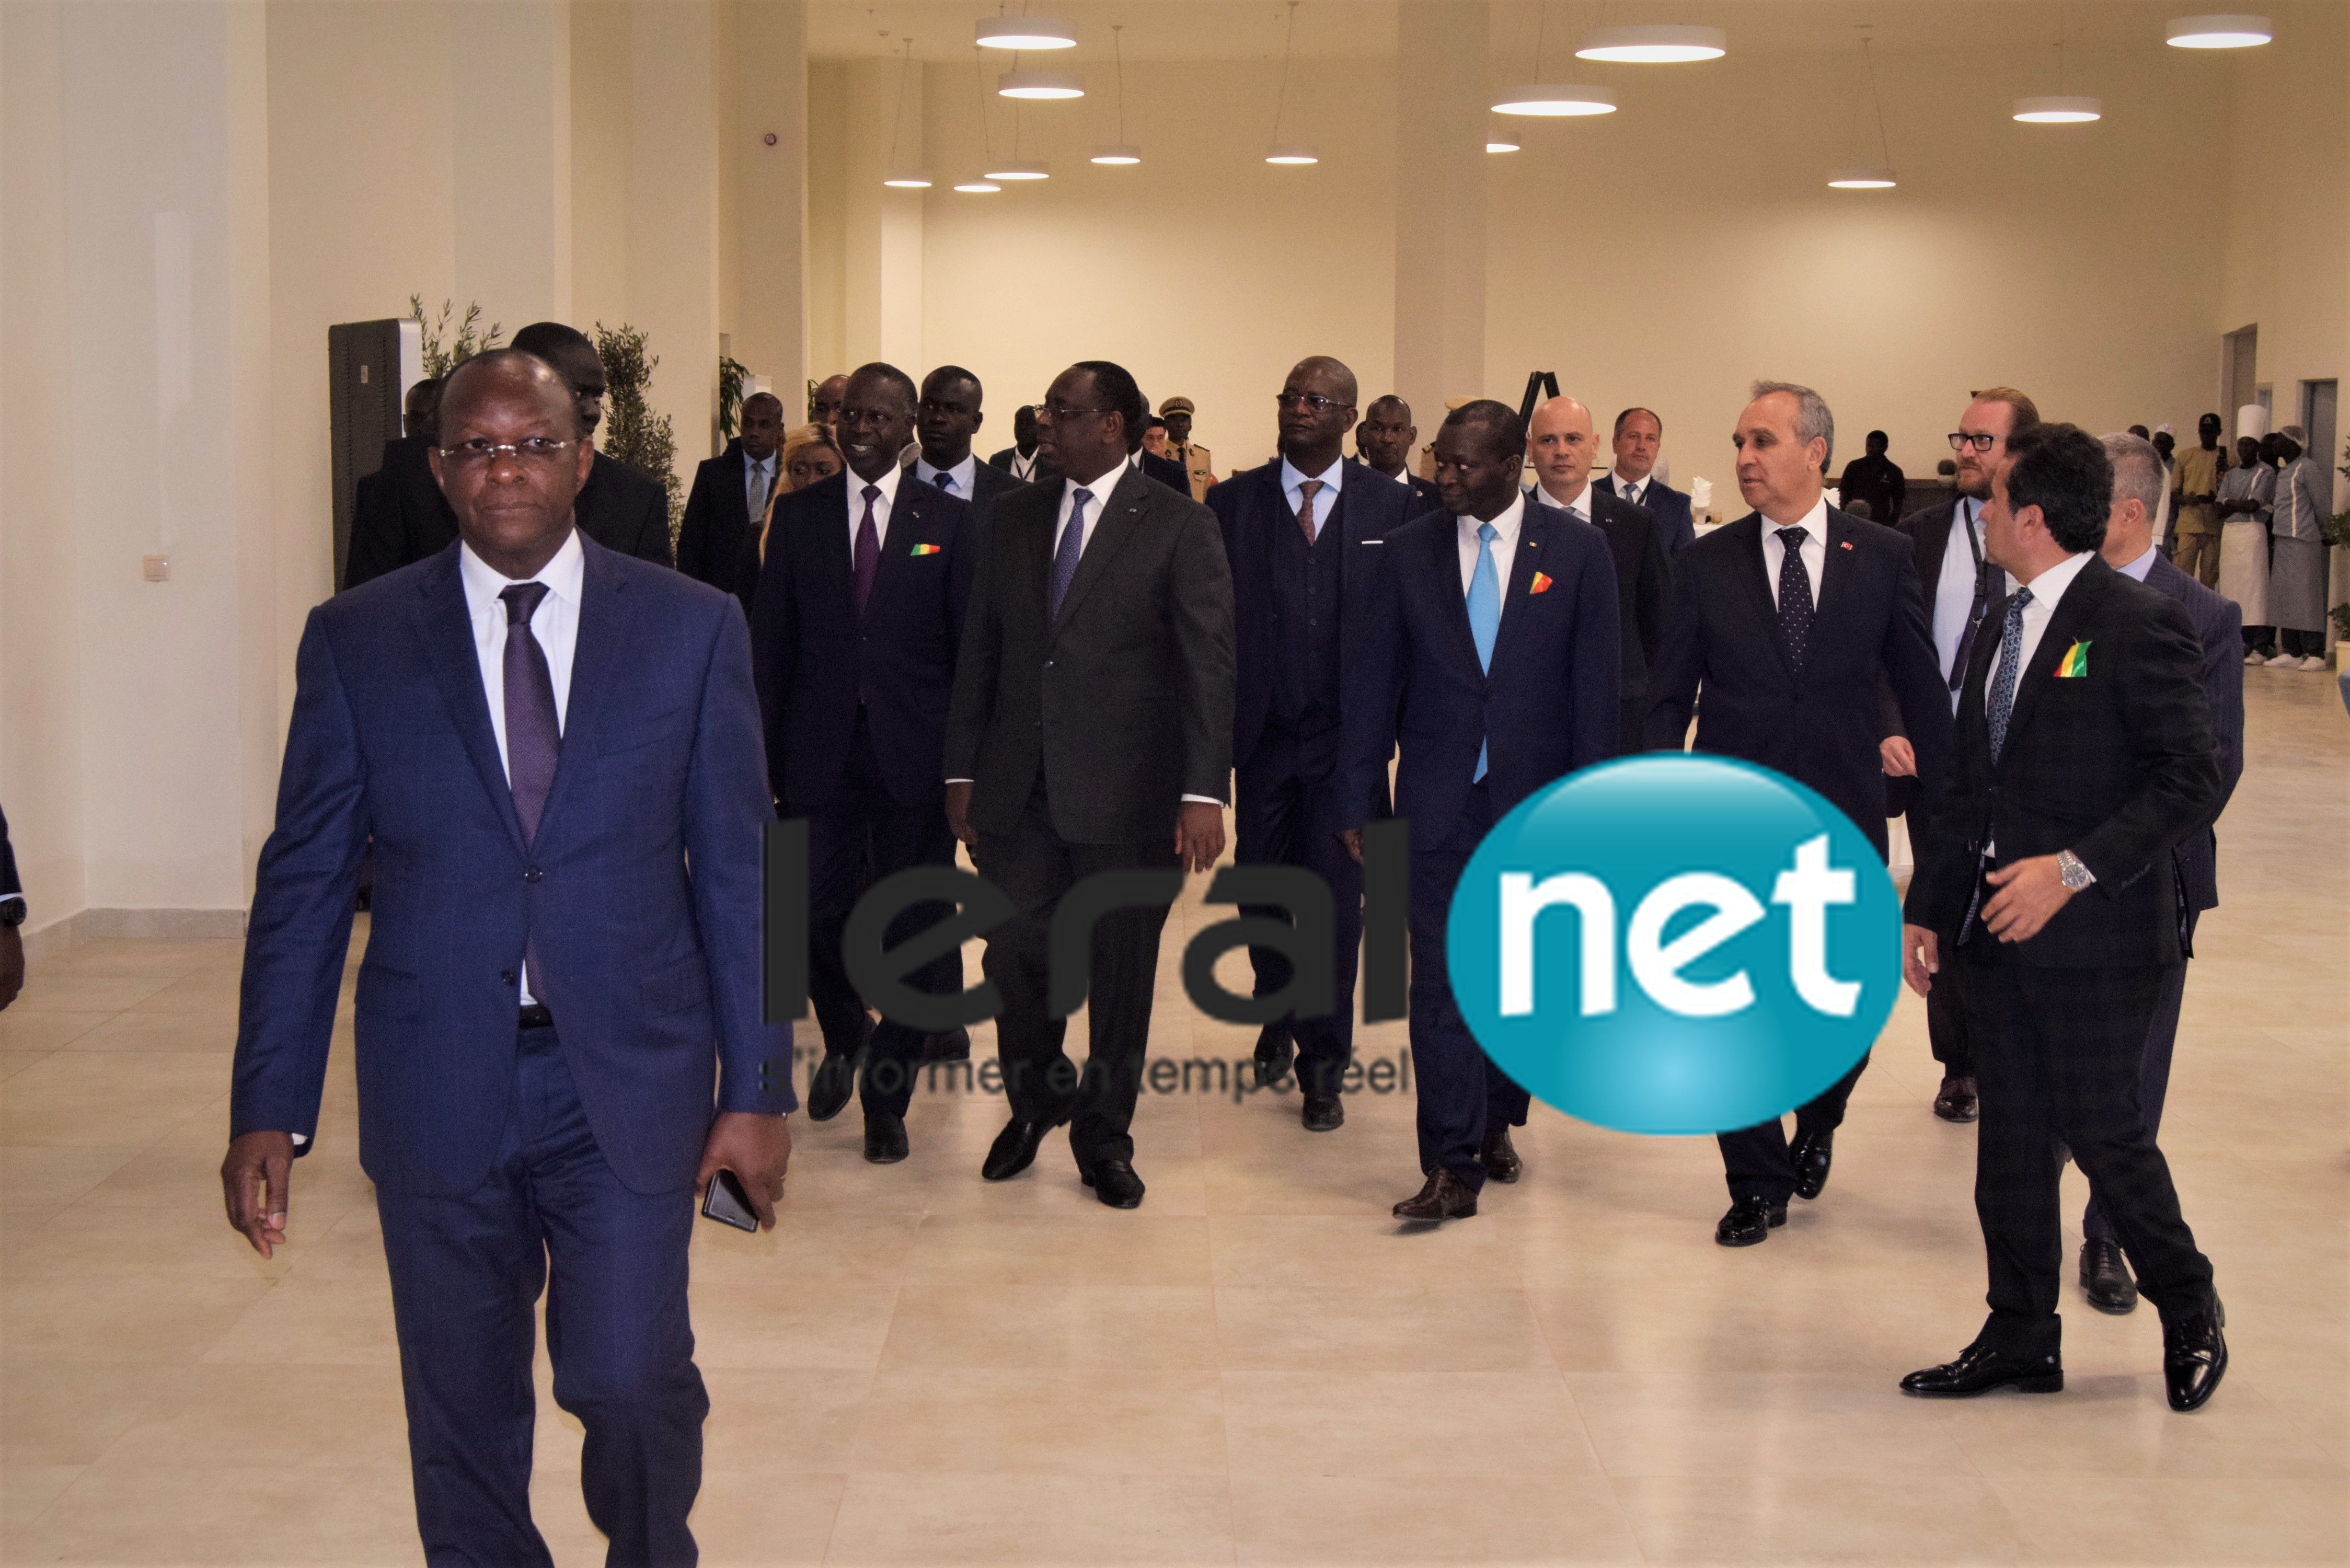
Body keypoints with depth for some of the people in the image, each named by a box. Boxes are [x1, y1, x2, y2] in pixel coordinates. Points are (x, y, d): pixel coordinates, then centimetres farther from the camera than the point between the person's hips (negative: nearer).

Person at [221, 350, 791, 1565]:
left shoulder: (693, 628, 1)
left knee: (630, 1382, -3)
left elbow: (737, 870, 2)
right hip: (437, 1088, 1)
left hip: (628, 1085, -1)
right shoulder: (355, 639, 2)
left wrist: (759, 1085, 0)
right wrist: (268, 1109, -1)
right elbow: (302, 883, 3)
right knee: (462, 1415, 9)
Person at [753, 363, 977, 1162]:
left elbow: (972, 647, 2)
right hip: (822, 753, 1)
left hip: (914, 757, -1)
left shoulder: (949, 521, 3)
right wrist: (764, 752, 1)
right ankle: (844, 1041, 33)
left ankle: (887, 1096, 19)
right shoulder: (798, 515, 7)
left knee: (911, 929, 4)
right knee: (818, 915, 2)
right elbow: (770, 641, 7)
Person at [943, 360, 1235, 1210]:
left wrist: (1204, 791, -16)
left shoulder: (1180, 526, -4)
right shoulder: (1015, 515, 10)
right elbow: (980, 650, 12)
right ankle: (1037, 1099, 31)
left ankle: (1104, 1137, 24)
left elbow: (1209, 664, -8)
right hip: (1018, 785, 3)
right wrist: (963, 770, 8)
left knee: (1120, 967, 6)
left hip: (1126, 791, -3)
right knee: (1013, 953, 4)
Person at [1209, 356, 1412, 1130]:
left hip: (1347, 738, -1)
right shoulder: (1234, 500, 4)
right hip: (1264, 735, 2)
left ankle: (1324, 1065, 13)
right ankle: (1279, 1023, 38)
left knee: (1336, 900, -1)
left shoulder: (1389, 506, 1)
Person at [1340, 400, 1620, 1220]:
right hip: (1439, 802, 0)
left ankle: (1494, 1120, 32)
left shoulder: (1578, 551, -1)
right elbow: (1373, 683, 4)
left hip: (1537, 799, 0)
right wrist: (1359, 804, 1)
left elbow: (1595, 687, 0)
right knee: (1442, 977, -5)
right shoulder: (1408, 550, 3)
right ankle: (1451, 1168, -4)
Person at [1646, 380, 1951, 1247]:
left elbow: (1920, 687, 4)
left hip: (1842, 819, 0)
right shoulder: (1707, 562, 2)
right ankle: (1758, 1183, 19)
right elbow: (1670, 696, 4)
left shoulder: (1883, 556, 1)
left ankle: (1817, 1120, 38)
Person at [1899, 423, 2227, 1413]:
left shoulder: (2139, 623, -11)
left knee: (2104, 1133, -1)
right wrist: (1927, 909, 12)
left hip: (2094, 937, -7)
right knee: (2011, 1140, 11)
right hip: (1998, 929, 8)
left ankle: (2189, 1311, 23)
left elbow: (2190, 781, -16)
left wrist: (2075, 868, -22)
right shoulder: (1999, 634, 14)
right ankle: (2021, 1340, 23)